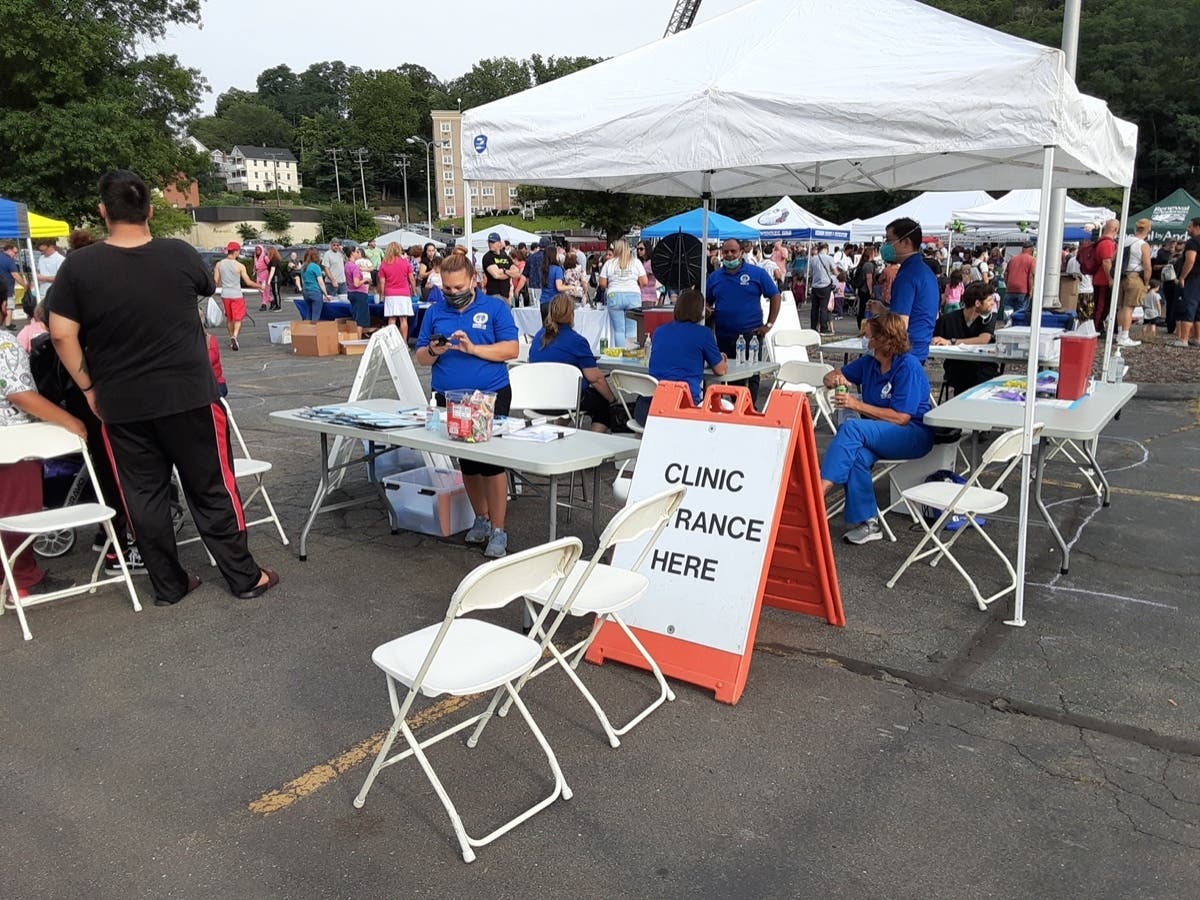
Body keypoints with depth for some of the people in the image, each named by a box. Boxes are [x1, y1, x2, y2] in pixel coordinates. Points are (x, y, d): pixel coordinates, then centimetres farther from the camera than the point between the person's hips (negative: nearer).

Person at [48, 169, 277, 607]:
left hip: (121, 404, 1)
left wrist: (89, 388, 3)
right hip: (189, 395, 0)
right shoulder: (180, 254, -4)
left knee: (143, 495, 12)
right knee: (211, 490, 7)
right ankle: (245, 577, 14)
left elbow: (62, 334, -7)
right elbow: (209, 287, 17)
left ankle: (168, 585, 20)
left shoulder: (79, 265, -6)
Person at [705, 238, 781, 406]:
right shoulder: (714, 277, 10)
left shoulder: (757, 273, 0)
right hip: (723, 335, 3)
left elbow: (775, 296, 2)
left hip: (751, 334, -3)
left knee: (751, 376, 0)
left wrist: (769, 325, -4)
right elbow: (706, 302, 18)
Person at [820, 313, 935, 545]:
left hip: (914, 434, -6)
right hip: (878, 434, 6)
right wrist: (834, 379, -7)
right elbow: (832, 377, 19)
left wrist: (858, 405, -20)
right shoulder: (869, 362, 8)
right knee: (857, 454, -31)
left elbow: (900, 417, -18)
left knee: (851, 428, -31)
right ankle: (867, 522, -26)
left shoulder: (908, 366, -13)